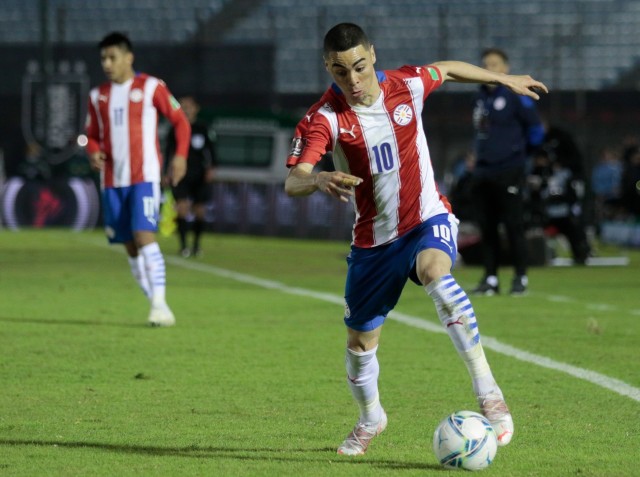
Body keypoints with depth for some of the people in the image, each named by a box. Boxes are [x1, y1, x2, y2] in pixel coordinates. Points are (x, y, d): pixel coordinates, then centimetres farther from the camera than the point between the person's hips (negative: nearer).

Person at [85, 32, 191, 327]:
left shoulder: (150, 87, -1)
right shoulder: (98, 96, 12)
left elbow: (180, 121, 4)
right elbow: (93, 135, 20)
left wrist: (180, 155, -9)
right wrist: (94, 153, -2)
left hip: (144, 176, -5)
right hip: (112, 180, 5)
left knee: (143, 236, -19)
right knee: (130, 246, 5)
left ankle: (160, 304, -21)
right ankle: (155, 304, 13)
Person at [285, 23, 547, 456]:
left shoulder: (407, 85, -11)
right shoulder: (324, 118, -18)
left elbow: (447, 69, 13)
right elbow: (292, 183, -30)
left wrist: (504, 80, 25)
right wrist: (321, 180, -53)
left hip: (428, 221, -1)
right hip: (373, 239, 1)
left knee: (435, 274, -36)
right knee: (360, 343, 10)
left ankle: (489, 392, -37)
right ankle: (370, 419, 43)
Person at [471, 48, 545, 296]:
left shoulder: (515, 96, -9)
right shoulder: (482, 97, 14)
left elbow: (535, 128, -7)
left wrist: (518, 151, 4)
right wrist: (479, 158, 12)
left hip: (508, 172, -7)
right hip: (484, 173, 7)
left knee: (513, 225, -4)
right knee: (487, 227, 7)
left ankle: (521, 278, 2)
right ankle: (490, 278, 12)